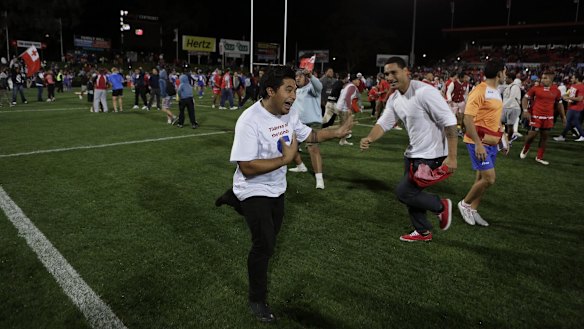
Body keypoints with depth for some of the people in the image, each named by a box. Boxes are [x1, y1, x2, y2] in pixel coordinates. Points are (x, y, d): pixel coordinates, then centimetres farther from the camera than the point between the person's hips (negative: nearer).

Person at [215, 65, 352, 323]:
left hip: (276, 188, 8)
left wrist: (336, 133, -2)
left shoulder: (289, 114, -5)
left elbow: (308, 135, 12)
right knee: (265, 245, -8)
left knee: (270, 238, 25)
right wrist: (286, 158, -31)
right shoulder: (250, 120, -28)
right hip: (254, 191, -7)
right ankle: (257, 300, 16)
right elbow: (247, 168, -33)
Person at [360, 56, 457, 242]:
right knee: (410, 192, 17)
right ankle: (423, 232, 36)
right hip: (413, 154, 9)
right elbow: (384, 123, 3)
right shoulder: (394, 99, 3)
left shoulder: (424, 92, -23)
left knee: (403, 192, -7)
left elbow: (449, 121, -23)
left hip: (431, 156, -9)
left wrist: (452, 157, -23)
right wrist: (369, 139, -19)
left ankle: (442, 206, 16)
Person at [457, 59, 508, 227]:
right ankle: (465, 204, 8)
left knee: (482, 178, 11)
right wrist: (478, 143, -25)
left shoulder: (497, 92, 13)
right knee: (489, 178, -11)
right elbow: (468, 118, -21)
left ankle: (472, 210, 22)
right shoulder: (480, 90, -16)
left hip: (492, 143, 9)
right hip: (479, 143, -9)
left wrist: (504, 138, 20)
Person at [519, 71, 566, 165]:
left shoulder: (556, 91, 4)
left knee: (544, 136, 8)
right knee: (532, 135, -6)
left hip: (549, 118, 3)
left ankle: (539, 157, 19)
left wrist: (563, 116, 13)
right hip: (536, 116, -3)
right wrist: (525, 110, -11)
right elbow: (525, 98, 2)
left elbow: (559, 104, 14)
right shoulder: (535, 88, -5)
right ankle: (525, 149, 24)